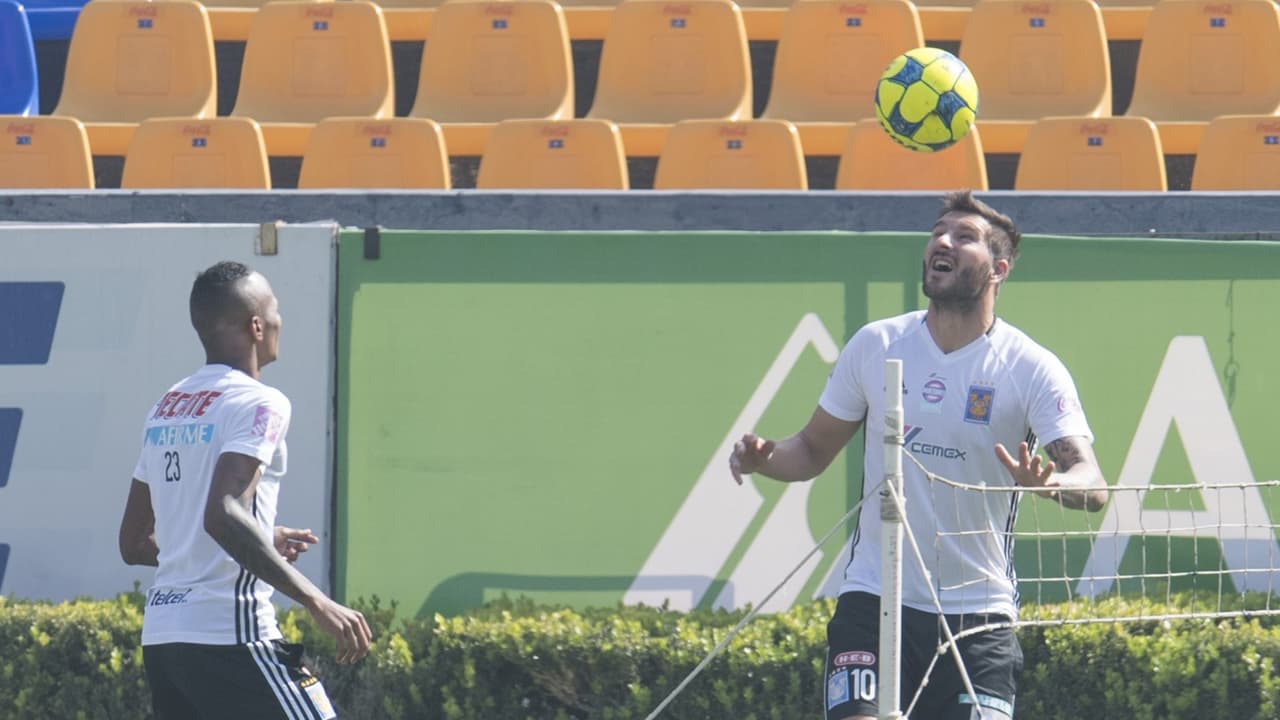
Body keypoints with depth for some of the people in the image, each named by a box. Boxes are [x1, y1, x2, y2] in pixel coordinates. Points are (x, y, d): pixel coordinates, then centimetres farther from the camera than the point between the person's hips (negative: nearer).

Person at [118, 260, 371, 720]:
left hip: (161, 631, 8)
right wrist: (316, 602, -23)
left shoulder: (165, 409, 16)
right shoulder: (258, 404, -9)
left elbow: (135, 543, 20)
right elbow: (224, 515, -24)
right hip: (229, 635, -8)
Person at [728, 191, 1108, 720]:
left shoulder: (1033, 369, -5)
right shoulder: (875, 345, 4)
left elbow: (1092, 485, -14)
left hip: (978, 616, -1)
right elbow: (814, 450, 14)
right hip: (873, 601, 1)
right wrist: (764, 458, -8)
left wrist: (1049, 483, -38)